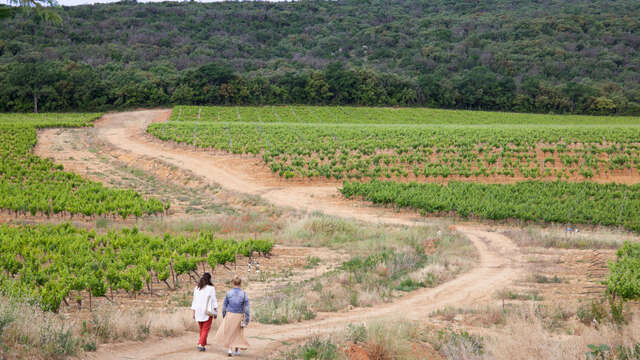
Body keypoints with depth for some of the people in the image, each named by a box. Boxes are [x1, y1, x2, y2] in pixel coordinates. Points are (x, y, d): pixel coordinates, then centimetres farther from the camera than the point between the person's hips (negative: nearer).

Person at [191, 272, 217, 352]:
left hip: (198, 311, 4)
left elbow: (195, 301, 6)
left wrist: (194, 312, 11)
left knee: (202, 329, 17)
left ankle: (203, 344, 22)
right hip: (208, 312, -4)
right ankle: (200, 344, -14)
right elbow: (213, 300, -9)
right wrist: (215, 312, -4)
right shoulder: (211, 288, -9)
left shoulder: (197, 288, 3)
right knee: (206, 329, -1)